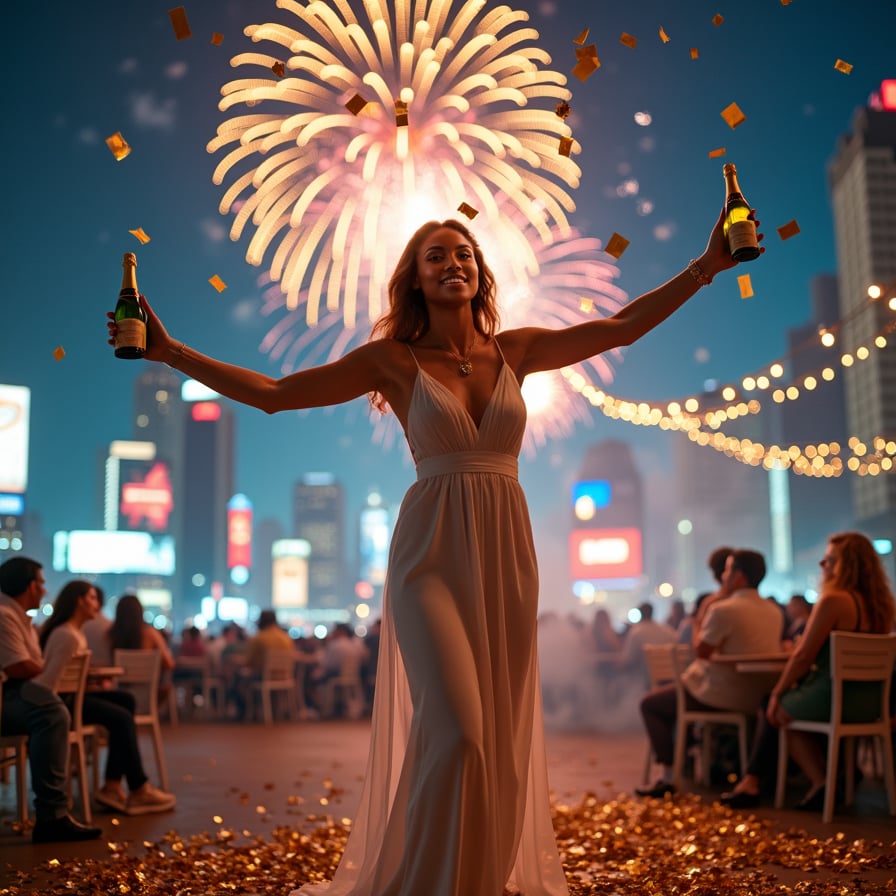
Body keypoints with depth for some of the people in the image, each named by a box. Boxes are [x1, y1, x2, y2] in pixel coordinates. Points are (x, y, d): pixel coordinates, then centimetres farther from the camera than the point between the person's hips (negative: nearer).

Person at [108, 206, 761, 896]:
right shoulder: (395, 360, 3)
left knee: (501, 738, 9)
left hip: (506, 553, 4)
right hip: (433, 552, -3)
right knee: (454, 730, -17)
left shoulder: (513, 350, 10)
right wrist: (170, 351, -3)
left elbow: (621, 328, 11)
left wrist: (707, 267, 10)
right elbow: (273, 393, 1)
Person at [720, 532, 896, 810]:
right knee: (784, 706, 24)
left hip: (832, 698, -8)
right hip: (870, 701, 8)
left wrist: (778, 692, 0)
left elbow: (803, 656, -13)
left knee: (775, 710, 18)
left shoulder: (833, 600, -15)